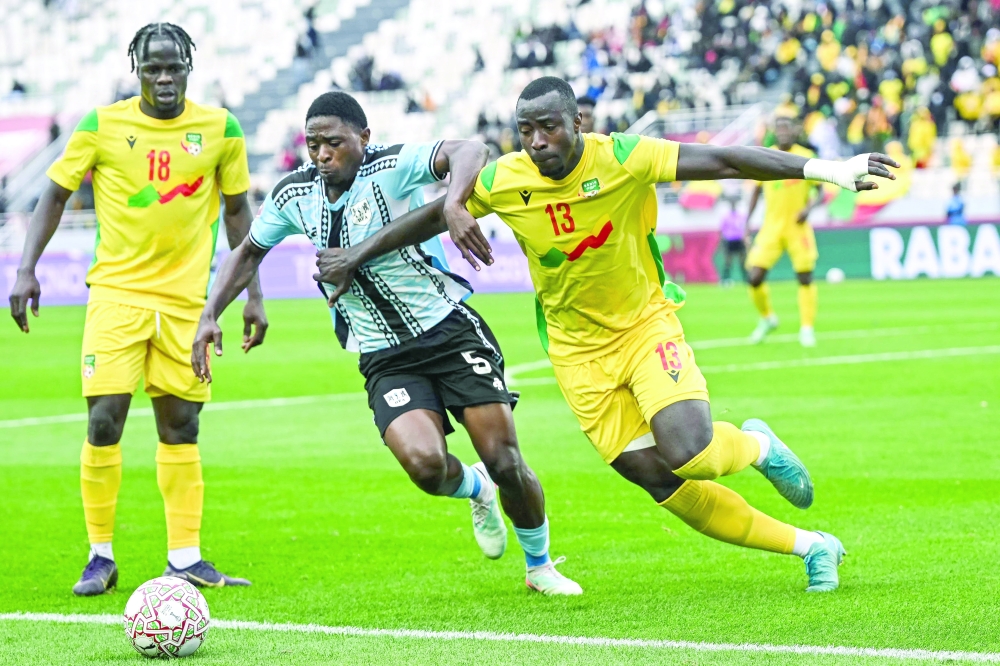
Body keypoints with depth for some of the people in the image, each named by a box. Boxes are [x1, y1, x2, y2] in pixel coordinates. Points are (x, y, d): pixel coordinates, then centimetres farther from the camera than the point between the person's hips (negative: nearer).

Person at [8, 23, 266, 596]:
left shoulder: (221, 129, 0)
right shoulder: (103, 125, -4)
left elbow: (237, 211, 10)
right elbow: (56, 195, 4)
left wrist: (253, 297, 7)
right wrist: (27, 270, -6)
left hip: (186, 299, 2)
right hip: (116, 292, -2)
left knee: (181, 429, 5)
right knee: (104, 421, -9)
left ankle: (184, 559, 11)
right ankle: (101, 555, 3)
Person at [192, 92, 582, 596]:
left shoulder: (392, 167, -15)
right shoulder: (294, 195, 1)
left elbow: (468, 152, -33)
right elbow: (248, 253, 18)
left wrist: (453, 205, -53)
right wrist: (210, 316, 7)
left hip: (450, 329, -3)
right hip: (385, 359, 3)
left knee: (504, 462, -7)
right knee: (424, 463, -23)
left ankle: (540, 566, 22)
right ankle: (475, 489, 15)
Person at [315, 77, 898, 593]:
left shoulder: (622, 159, -18)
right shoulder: (502, 182, -10)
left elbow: (722, 162, -21)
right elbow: (430, 218, 6)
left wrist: (822, 169, -27)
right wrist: (359, 255, 12)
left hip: (646, 322, -2)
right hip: (580, 353, 2)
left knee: (688, 453, -26)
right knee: (661, 482, -5)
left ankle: (756, 446, 13)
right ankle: (812, 547, 9)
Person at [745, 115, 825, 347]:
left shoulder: (806, 158, -5)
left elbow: (820, 192, -1)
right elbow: (756, 191, 13)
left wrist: (809, 207, -21)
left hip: (798, 227, -2)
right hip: (771, 227, 2)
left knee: (805, 277, -2)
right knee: (755, 278, -7)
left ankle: (807, 328, 11)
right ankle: (767, 318, 18)